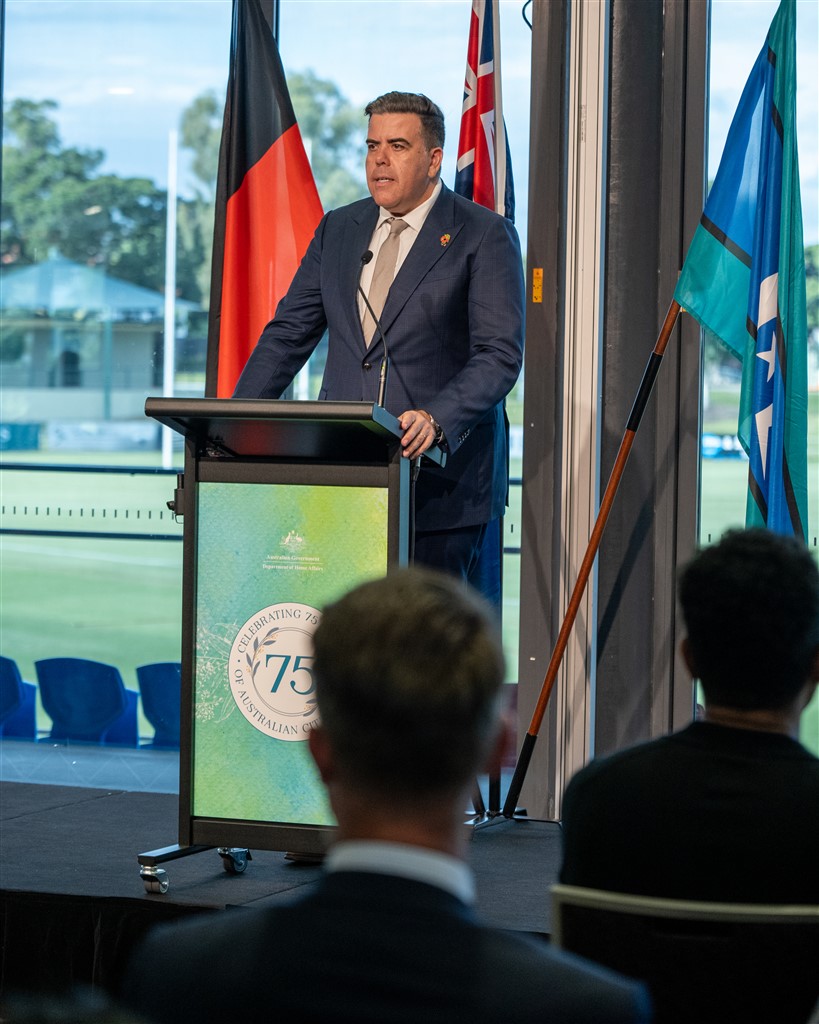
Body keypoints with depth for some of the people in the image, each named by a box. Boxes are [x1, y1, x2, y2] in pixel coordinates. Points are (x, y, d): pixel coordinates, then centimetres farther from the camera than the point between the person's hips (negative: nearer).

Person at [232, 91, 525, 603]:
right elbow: (288, 334, 15)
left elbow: (500, 355, -10)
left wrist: (437, 419, -27)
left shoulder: (485, 235, -2)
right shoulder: (338, 229, 15)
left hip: (444, 476, -4)